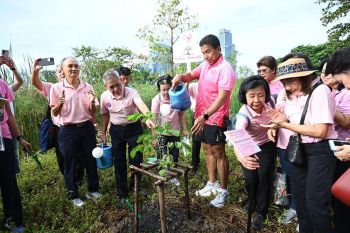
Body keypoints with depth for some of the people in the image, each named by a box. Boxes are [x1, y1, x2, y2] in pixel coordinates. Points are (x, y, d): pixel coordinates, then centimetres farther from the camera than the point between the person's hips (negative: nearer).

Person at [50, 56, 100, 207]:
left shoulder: (87, 87, 3)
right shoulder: (56, 88, -4)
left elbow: (92, 113, 6)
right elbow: (54, 113, -2)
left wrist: (92, 102, -14)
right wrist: (60, 103, -21)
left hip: (87, 128, 3)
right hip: (68, 131, -2)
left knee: (91, 161, 13)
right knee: (70, 164, 10)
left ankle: (92, 190, 33)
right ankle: (74, 195, 29)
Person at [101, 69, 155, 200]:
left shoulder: (131, 92, -19)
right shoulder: (104, 97, -6)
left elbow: (141, 105, -37)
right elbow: (105, 115, 8)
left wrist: (148, 118, -57)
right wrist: (103, 133, 11)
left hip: (134, 128, -3)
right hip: (116, 130, 3)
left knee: (136, 159, 4)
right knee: (119, 161, 10)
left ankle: (135, 186, 31)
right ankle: (122, 192, 27)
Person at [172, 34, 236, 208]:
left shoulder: (225, 68, -17)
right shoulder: (205, 65, 9)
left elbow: (222, 96, -25)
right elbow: (191, 75, 17)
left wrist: (205, 116, -34)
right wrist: (180, 76, -8)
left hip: (215, 118, -8)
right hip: (201, 116, 8)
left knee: (218, 153, 3)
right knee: (207, 150, 17)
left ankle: (223, 190, 20)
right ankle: (212, 184, 34)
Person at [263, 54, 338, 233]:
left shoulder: (320, 91, -17)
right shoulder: (292, 95, 4)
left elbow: (320, 131, -23)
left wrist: (285, 125, -22)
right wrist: (283, 120, -11)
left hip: (320, 151, -7)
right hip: (299, 149, 8)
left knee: (315, 201, -2)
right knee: (300, 196, 18)